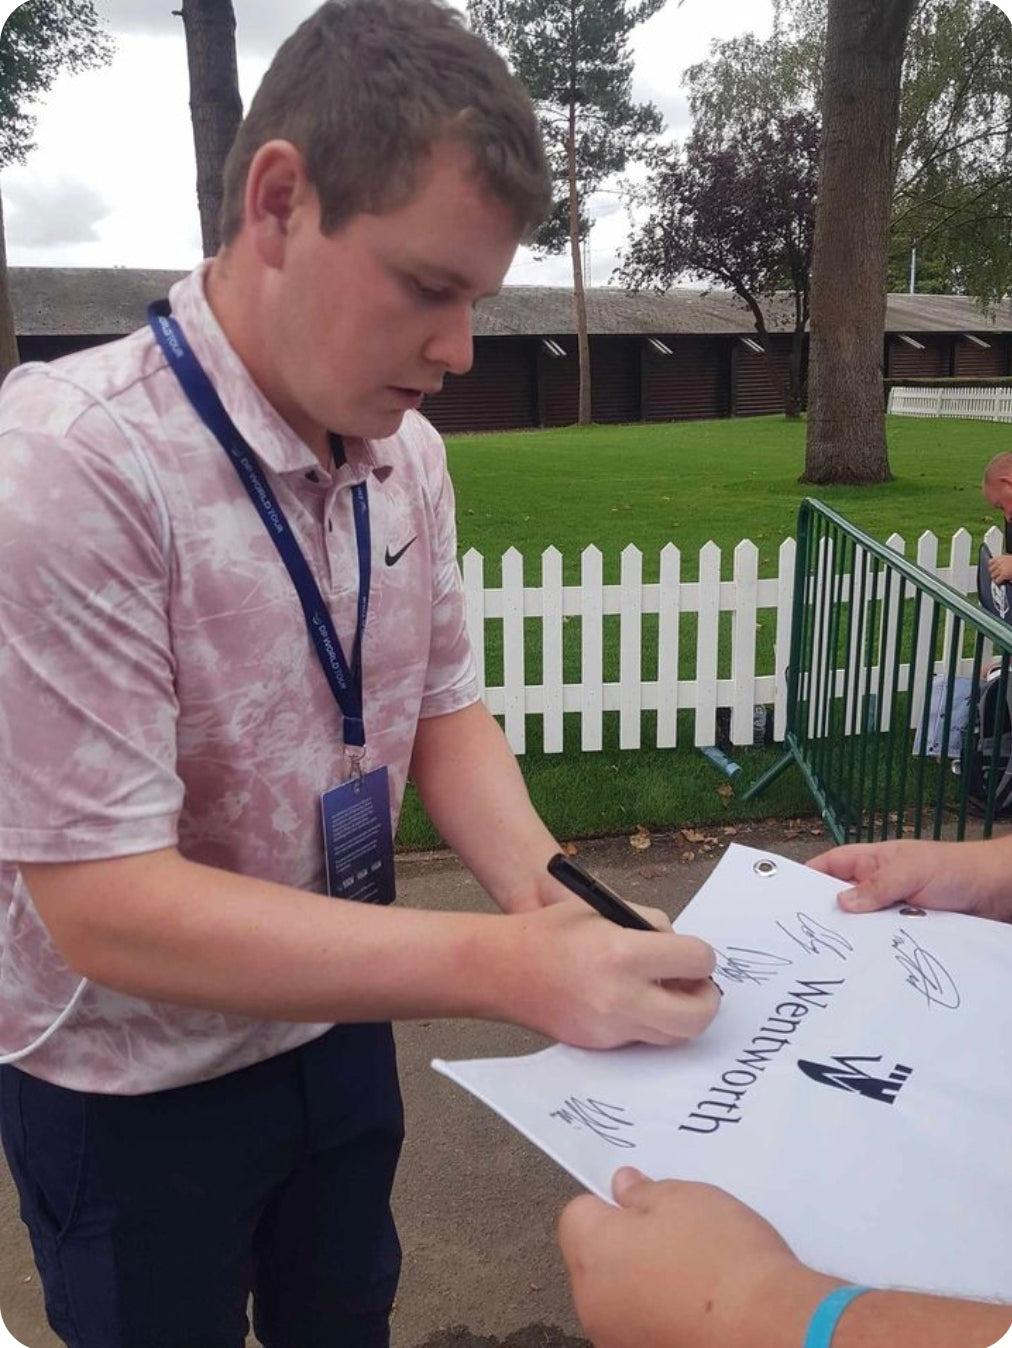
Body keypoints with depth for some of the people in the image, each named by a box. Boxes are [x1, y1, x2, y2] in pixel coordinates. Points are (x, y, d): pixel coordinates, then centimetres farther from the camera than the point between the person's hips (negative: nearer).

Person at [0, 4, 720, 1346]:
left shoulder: (407, 453, -6)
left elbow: (443, 711, 2)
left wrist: (544, 888, -17)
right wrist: (506, 967, -33)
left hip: (340, 1025, 6)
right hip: (133, 1092, -5)